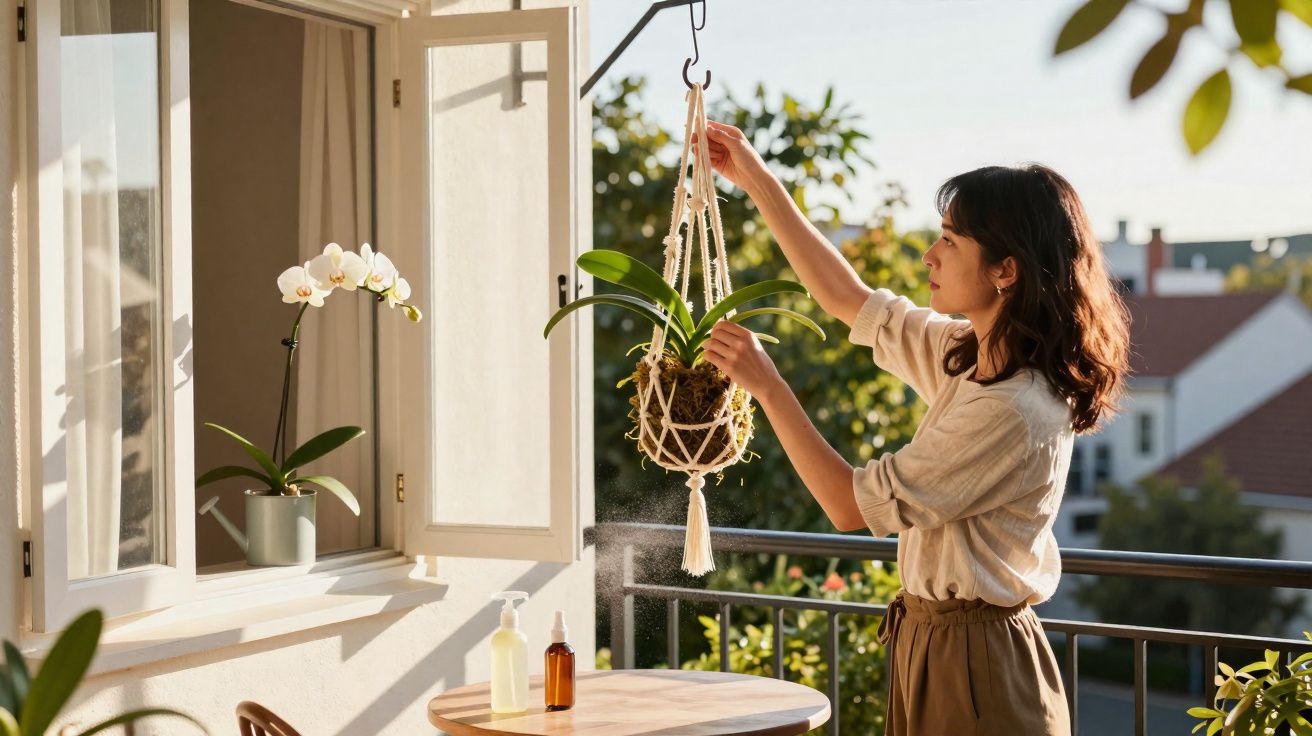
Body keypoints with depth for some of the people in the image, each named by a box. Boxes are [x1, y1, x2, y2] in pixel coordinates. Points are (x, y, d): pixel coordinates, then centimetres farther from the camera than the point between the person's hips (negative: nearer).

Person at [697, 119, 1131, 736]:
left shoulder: (1015, 412, -25)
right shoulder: (967, 357, 2)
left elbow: (852, 506, -21)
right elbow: (849, 298, 14)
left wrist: (767, 386, -15)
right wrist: (757, 182, 14)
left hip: (973, 664, -9)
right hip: (929, 641, 9)